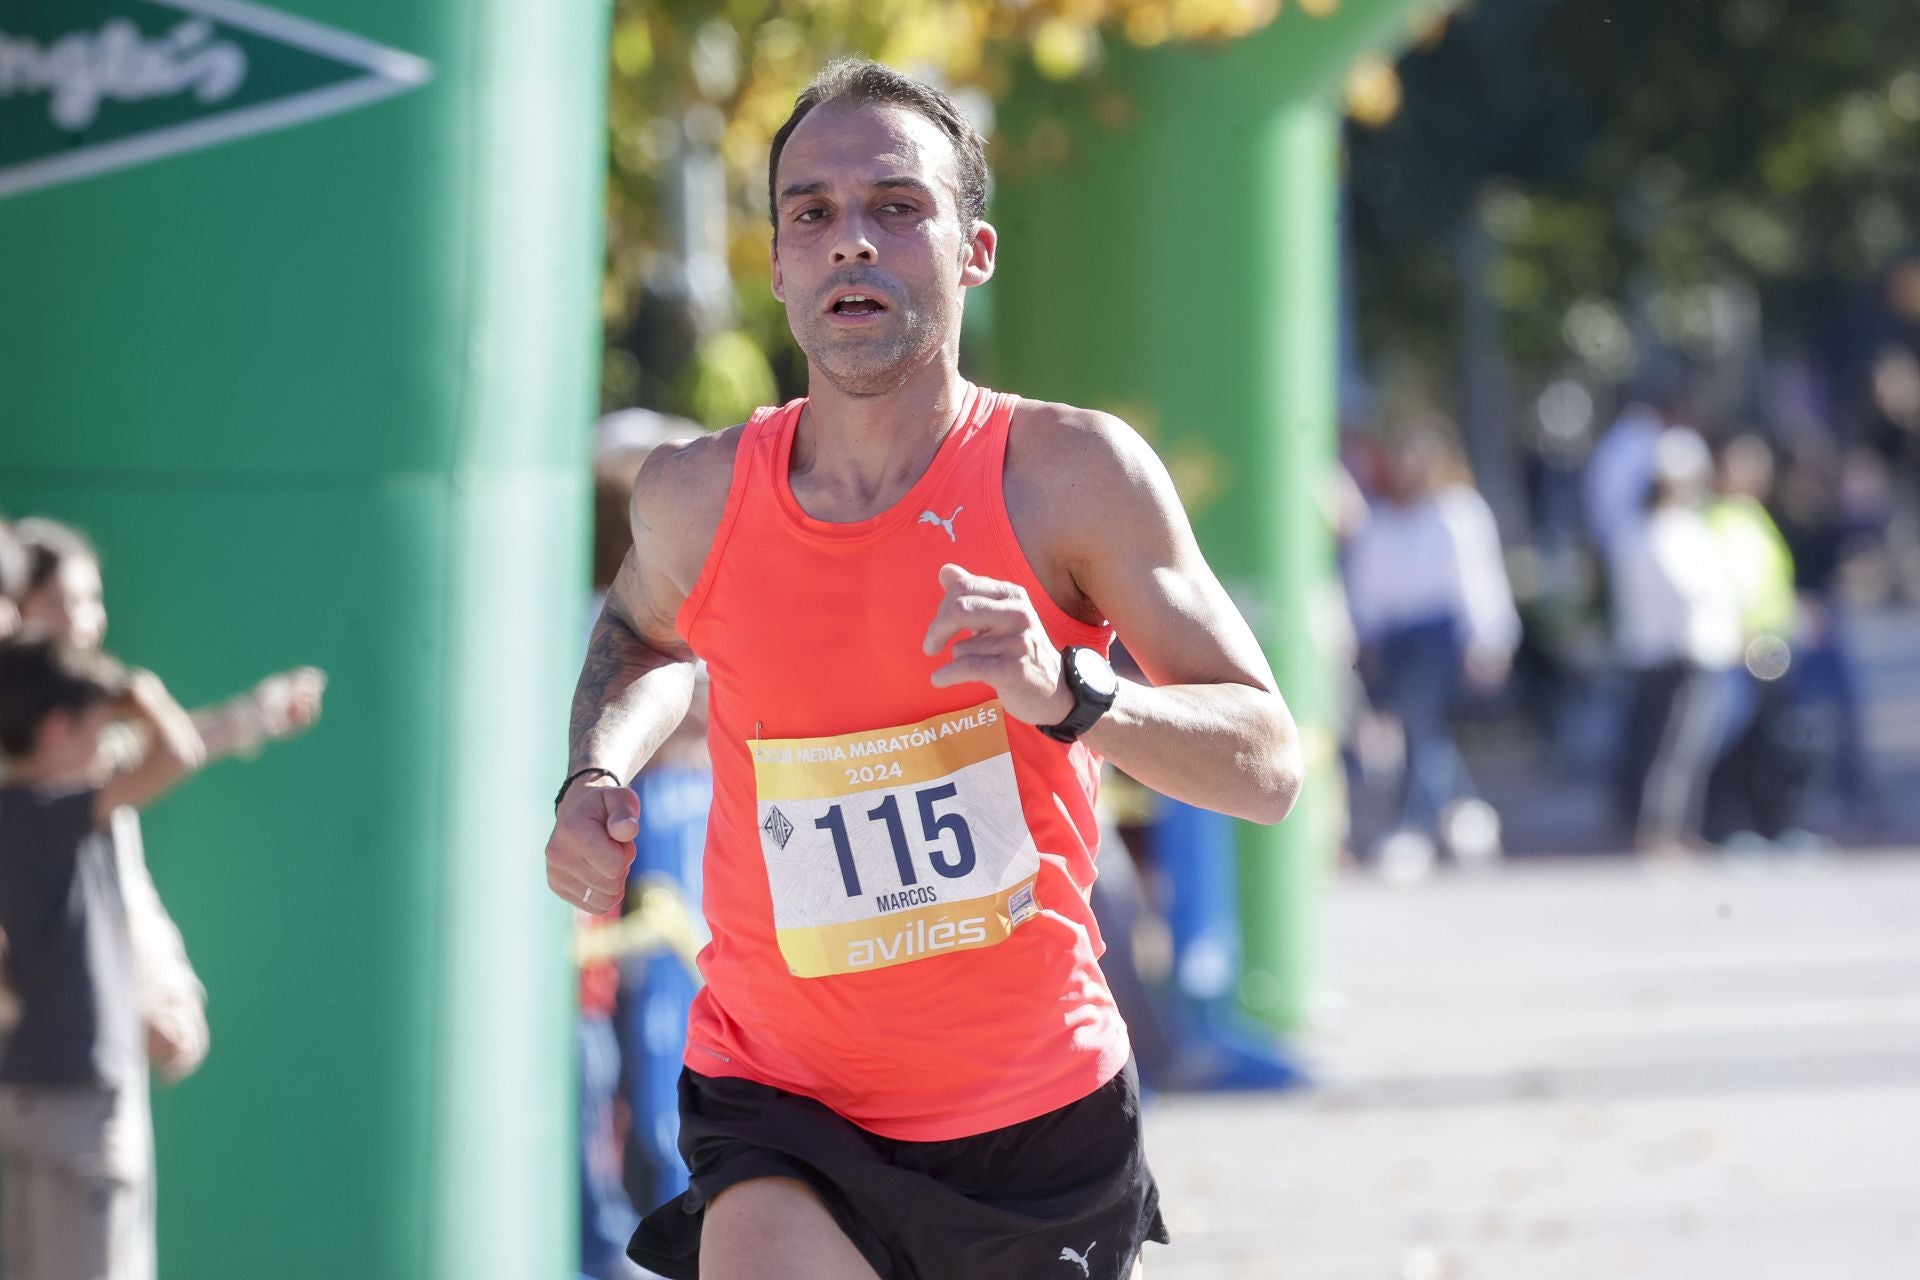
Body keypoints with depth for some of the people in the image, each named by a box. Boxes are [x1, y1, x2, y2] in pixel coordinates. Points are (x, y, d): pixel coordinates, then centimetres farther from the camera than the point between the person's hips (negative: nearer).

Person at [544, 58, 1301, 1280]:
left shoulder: (1072, 474, -12)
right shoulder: (698, 497, -4)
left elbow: (1270, 766, -13)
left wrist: (1069, 695, -31)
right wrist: (597, 773, 0)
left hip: (1041, 1116, 0)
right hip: (780, 1110, 0)